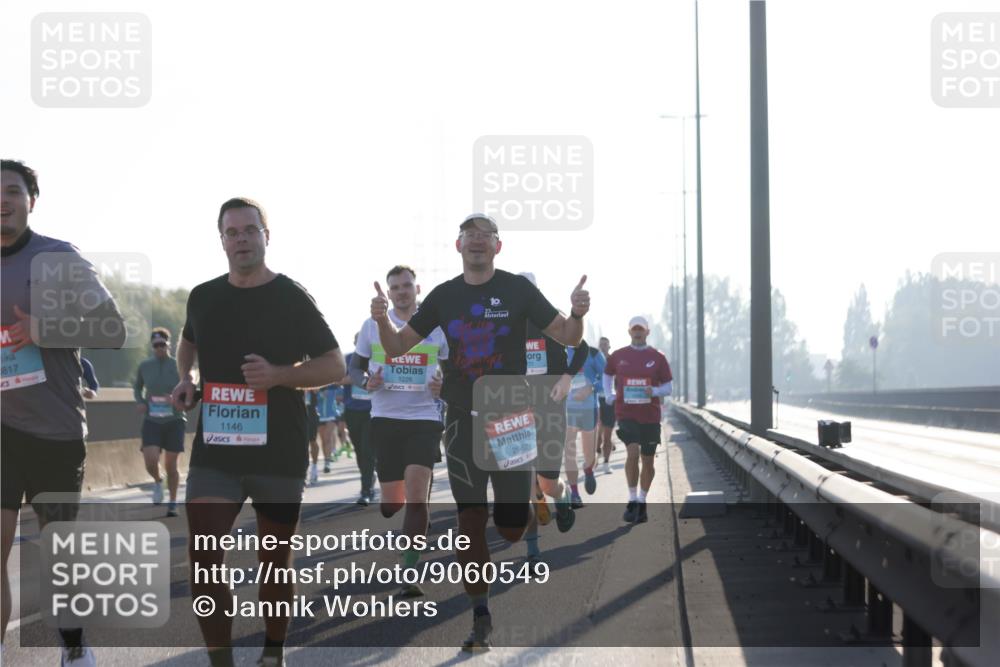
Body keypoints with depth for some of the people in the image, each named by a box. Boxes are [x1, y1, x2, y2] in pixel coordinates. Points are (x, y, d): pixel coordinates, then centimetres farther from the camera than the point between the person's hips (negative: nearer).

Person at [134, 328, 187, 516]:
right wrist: (139, 402, 0)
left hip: (174, 421, -1)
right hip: (152, 421, 1)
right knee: (150, 461, -16)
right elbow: (137, 387, 20)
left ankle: (172, 504, 18)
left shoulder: (179, 366, -2)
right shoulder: (144, 366, 3)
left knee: (171, 465, 1)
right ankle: (158, 482, 19)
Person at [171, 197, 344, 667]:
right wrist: (185, 380, 9)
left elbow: (335, 366, -4)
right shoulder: (203, 297, 7)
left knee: (275, 558, 10)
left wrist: (278, 375, -19)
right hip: (215, 450, 2)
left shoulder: (291, 298, -4)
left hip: (279, 451, -2)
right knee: (203, 558, -13)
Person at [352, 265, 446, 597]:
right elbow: (355, 368, 12)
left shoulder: (437, 326, 4)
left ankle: (409, 573, -10)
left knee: (416, 495, -15)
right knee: (392, 502, 3)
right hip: (385, 419, 1)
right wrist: (366, 382, -10)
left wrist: (444, 387, -10)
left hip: (424, 418, -1)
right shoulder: (372, 326, 5)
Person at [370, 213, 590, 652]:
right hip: (463, 420, 2)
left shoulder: (518, 289, -1)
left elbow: (567, 337, 0)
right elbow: (397, 347, 8)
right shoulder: (444, 296, 6)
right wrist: (382, 320, -12)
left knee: (512, 526, -5)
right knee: (470, 520, -1)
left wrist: (577, 314, -22)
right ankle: (481, 618, 9)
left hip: (511, 419, -2)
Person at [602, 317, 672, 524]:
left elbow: (667, 388, 5)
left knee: (648, 461, 7)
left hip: (650, 416, 1)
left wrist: (654, 391, -17)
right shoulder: (617, 357, 4)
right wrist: (609, 395, 5)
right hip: (626, 414, -1)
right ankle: (632, 501, -10)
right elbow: (607, 375, 22)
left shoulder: (657, 357, 3)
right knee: (633, 453, -20)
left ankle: (642, 501, 25)